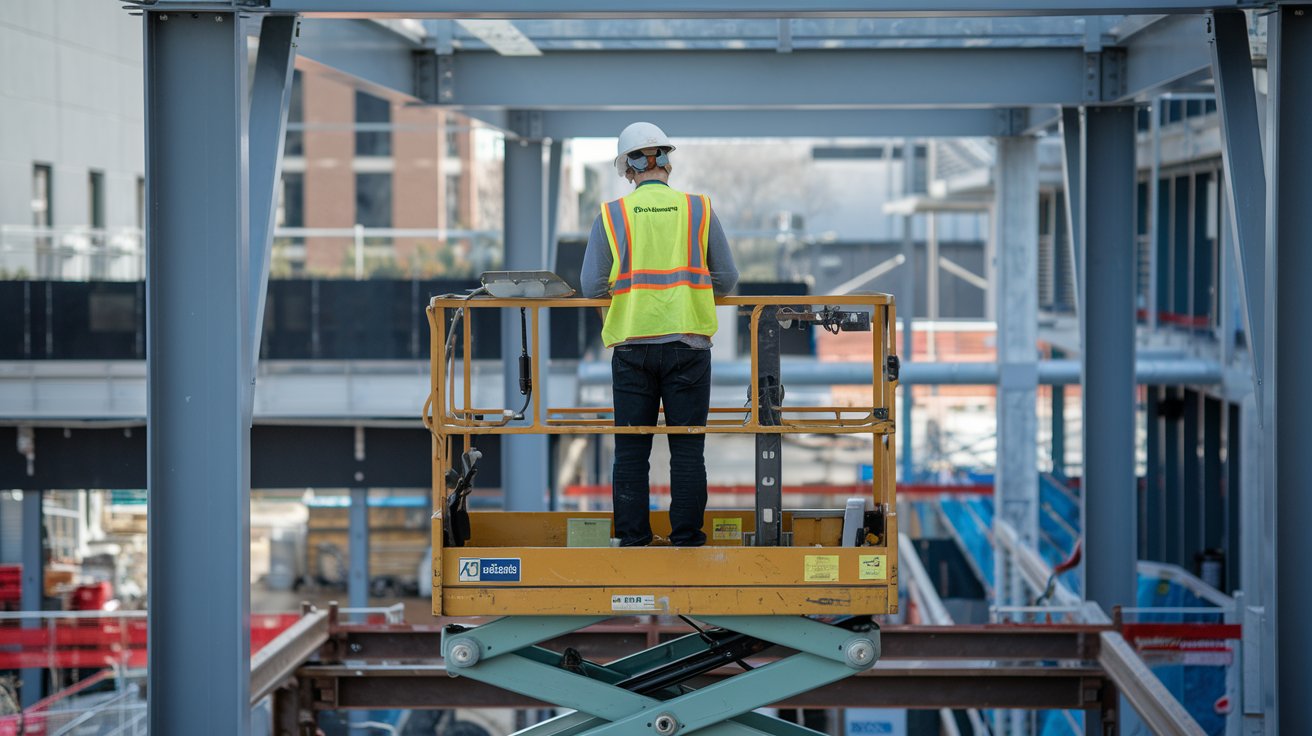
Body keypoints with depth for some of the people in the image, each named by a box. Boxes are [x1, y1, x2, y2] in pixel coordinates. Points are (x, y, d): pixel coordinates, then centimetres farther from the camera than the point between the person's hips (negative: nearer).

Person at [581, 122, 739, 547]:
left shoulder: (612, 215, 1)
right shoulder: (698, 210, 3)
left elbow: (591, 286, -1)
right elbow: (727, 279, 7)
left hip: (632, 342, 0)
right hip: (688, 344, 0)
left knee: (631, 449, 6)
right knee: (687, 448, 4)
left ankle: (632, 540, 6)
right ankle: (686, 540, 4)